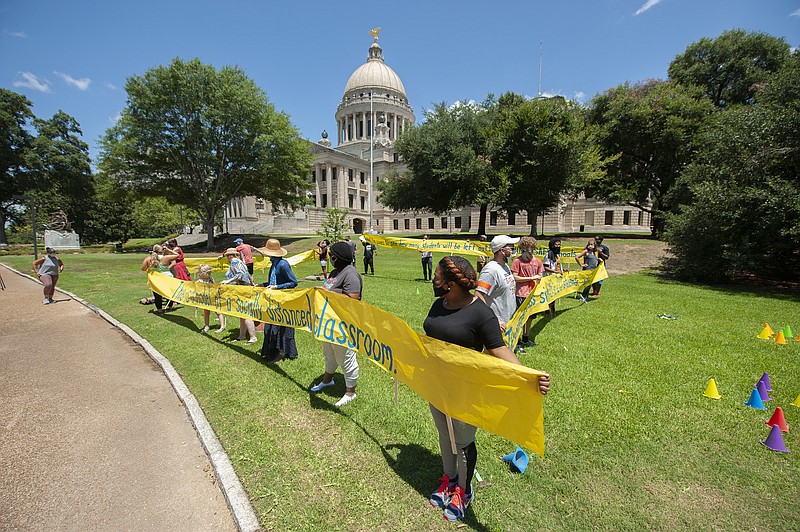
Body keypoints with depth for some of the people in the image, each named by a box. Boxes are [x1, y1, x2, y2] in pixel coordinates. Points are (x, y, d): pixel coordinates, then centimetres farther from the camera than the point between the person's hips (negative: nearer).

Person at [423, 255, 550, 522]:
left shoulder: (481, 314, -25)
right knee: (444, 434, 25)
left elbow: (500, 352, -25)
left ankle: (463, 490, 43)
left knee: (463, 442, 16)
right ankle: (448, 479, 50)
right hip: (436, 385, 7)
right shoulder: (439, 304, -1)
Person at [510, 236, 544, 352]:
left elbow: (540, 277, 15)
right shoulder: (517, 261, -9)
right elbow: (515, 278, -13)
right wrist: (531, 278, -13)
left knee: (530, 317, 16)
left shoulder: (537, 261, 5)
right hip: (521, 294, -5)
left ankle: (525, 339, 34)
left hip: (533, 294, 5)